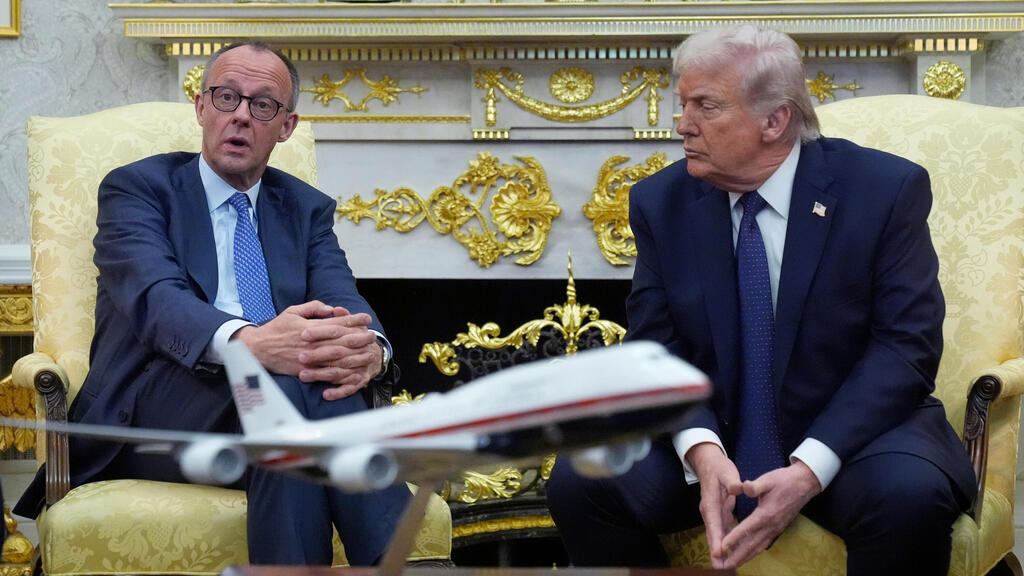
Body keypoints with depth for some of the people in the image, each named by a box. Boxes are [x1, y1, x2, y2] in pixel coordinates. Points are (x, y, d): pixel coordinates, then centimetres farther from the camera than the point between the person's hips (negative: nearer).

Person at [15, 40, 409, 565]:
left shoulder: (308, 209, 23)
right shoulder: (136, 187, 9)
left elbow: (343, 302, 4)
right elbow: (154, 297, -12)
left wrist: (367, 348, -25)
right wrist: (247, 341, -36)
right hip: (152, 413, -3)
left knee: (328, 366, -33)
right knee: (288, 377, -35)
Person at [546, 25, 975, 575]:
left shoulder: (887, 189, -8)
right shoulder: (660, 202, 2)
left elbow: (905, 345, -12)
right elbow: (655, 351, -2)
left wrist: (810, 469, -24)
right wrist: (701, 450, -23)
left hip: (847, 431, -2)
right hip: (709, 435, 3)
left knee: (910, 495, -35)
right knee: (579, 483, -22)